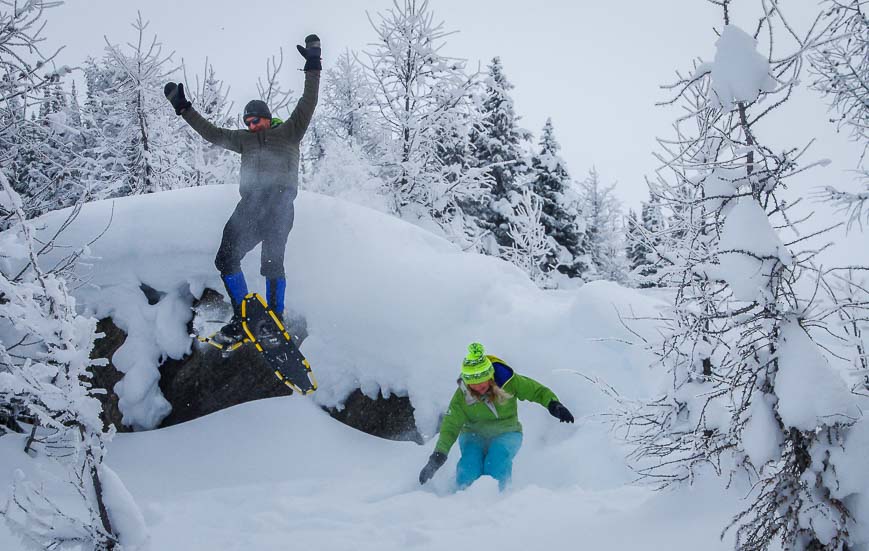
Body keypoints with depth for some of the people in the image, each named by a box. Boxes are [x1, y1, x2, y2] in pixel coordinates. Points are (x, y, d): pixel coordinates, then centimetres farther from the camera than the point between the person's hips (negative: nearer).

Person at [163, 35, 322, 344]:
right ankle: (242, 319, 2)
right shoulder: (246, 140, 26)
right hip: (250, 204, 6)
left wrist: (313, 66, -2)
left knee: (272, 263, -16)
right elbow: (212, 134, 29)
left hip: (279, 202, -6)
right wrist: (183, 108, 28)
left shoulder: (288, 132, 13)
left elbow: (307, 104, 4)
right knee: (226, 259, -3)